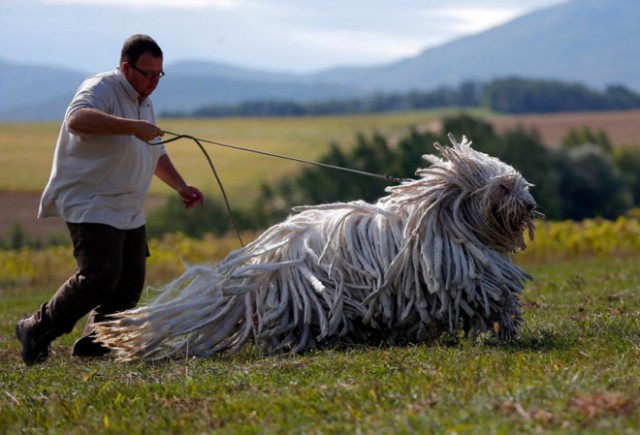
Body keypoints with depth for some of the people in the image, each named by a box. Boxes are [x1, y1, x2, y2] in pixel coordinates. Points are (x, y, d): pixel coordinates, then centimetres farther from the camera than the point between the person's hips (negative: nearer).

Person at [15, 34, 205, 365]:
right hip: (92, 207, -10)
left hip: (129, 213, 10)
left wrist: (180, 185, 21)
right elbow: (78, 119, -36)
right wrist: (133, 126, -39)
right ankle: (37, 331, -6)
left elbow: (156, 154, 32)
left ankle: (92, 346, 13)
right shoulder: (102, 89, -13)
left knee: (130, 285, 3)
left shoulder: (144, 103, 18)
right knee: (99, 277, -19)